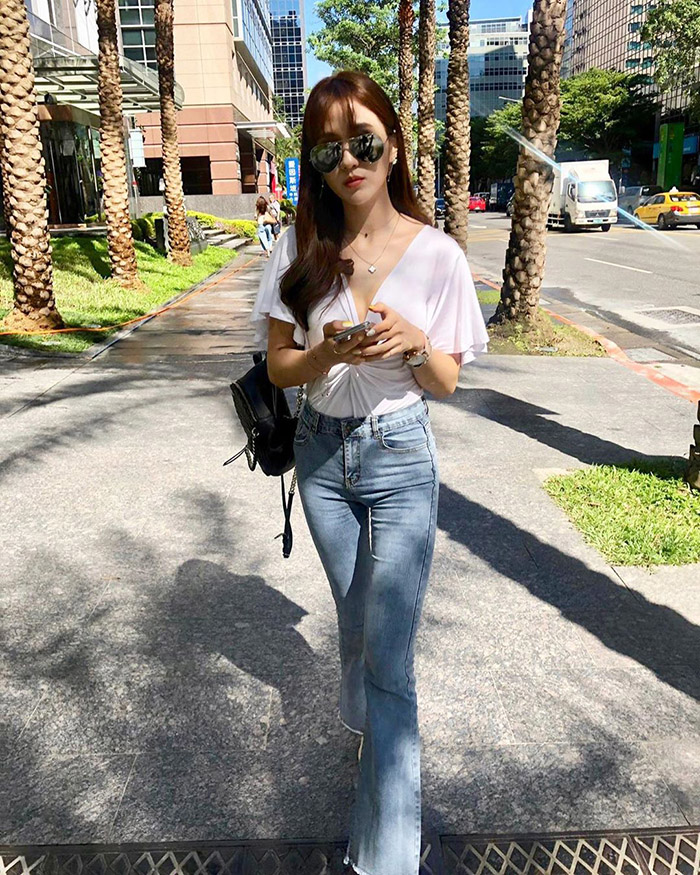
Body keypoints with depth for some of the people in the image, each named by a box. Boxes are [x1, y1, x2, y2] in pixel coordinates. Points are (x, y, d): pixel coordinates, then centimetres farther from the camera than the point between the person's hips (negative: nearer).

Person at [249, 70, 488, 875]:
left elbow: (446, 383, -3)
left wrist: (416, 341, -24)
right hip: (322, 454, 3)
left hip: (400, 459, -3)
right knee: (355, 621, 23)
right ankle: (367, 728, 52)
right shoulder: (301, 251, -4)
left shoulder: (437, 255, -9)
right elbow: (279, 368, -1)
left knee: (389, 659, -4)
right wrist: (329, 352, -22)